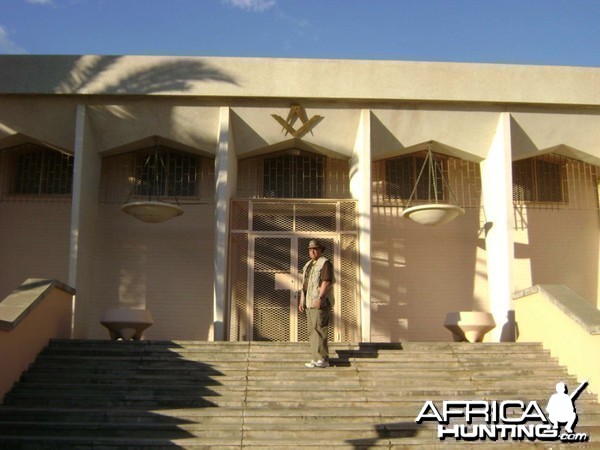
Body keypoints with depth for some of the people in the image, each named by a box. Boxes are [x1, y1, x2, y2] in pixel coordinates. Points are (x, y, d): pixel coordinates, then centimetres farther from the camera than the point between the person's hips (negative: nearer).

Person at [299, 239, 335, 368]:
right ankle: (316, 359, 12)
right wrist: (301, 301, 16)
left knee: (319, 329, -12)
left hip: (321, 302, -9)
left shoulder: (325, 263, -6)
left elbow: (327, 282, -17)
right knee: (312, 331, 7)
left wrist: (320, 298, -25)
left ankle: (323, 359, -10)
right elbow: (304, 284, 23)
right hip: (310, 303, 9)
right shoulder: (308, 265, 20)